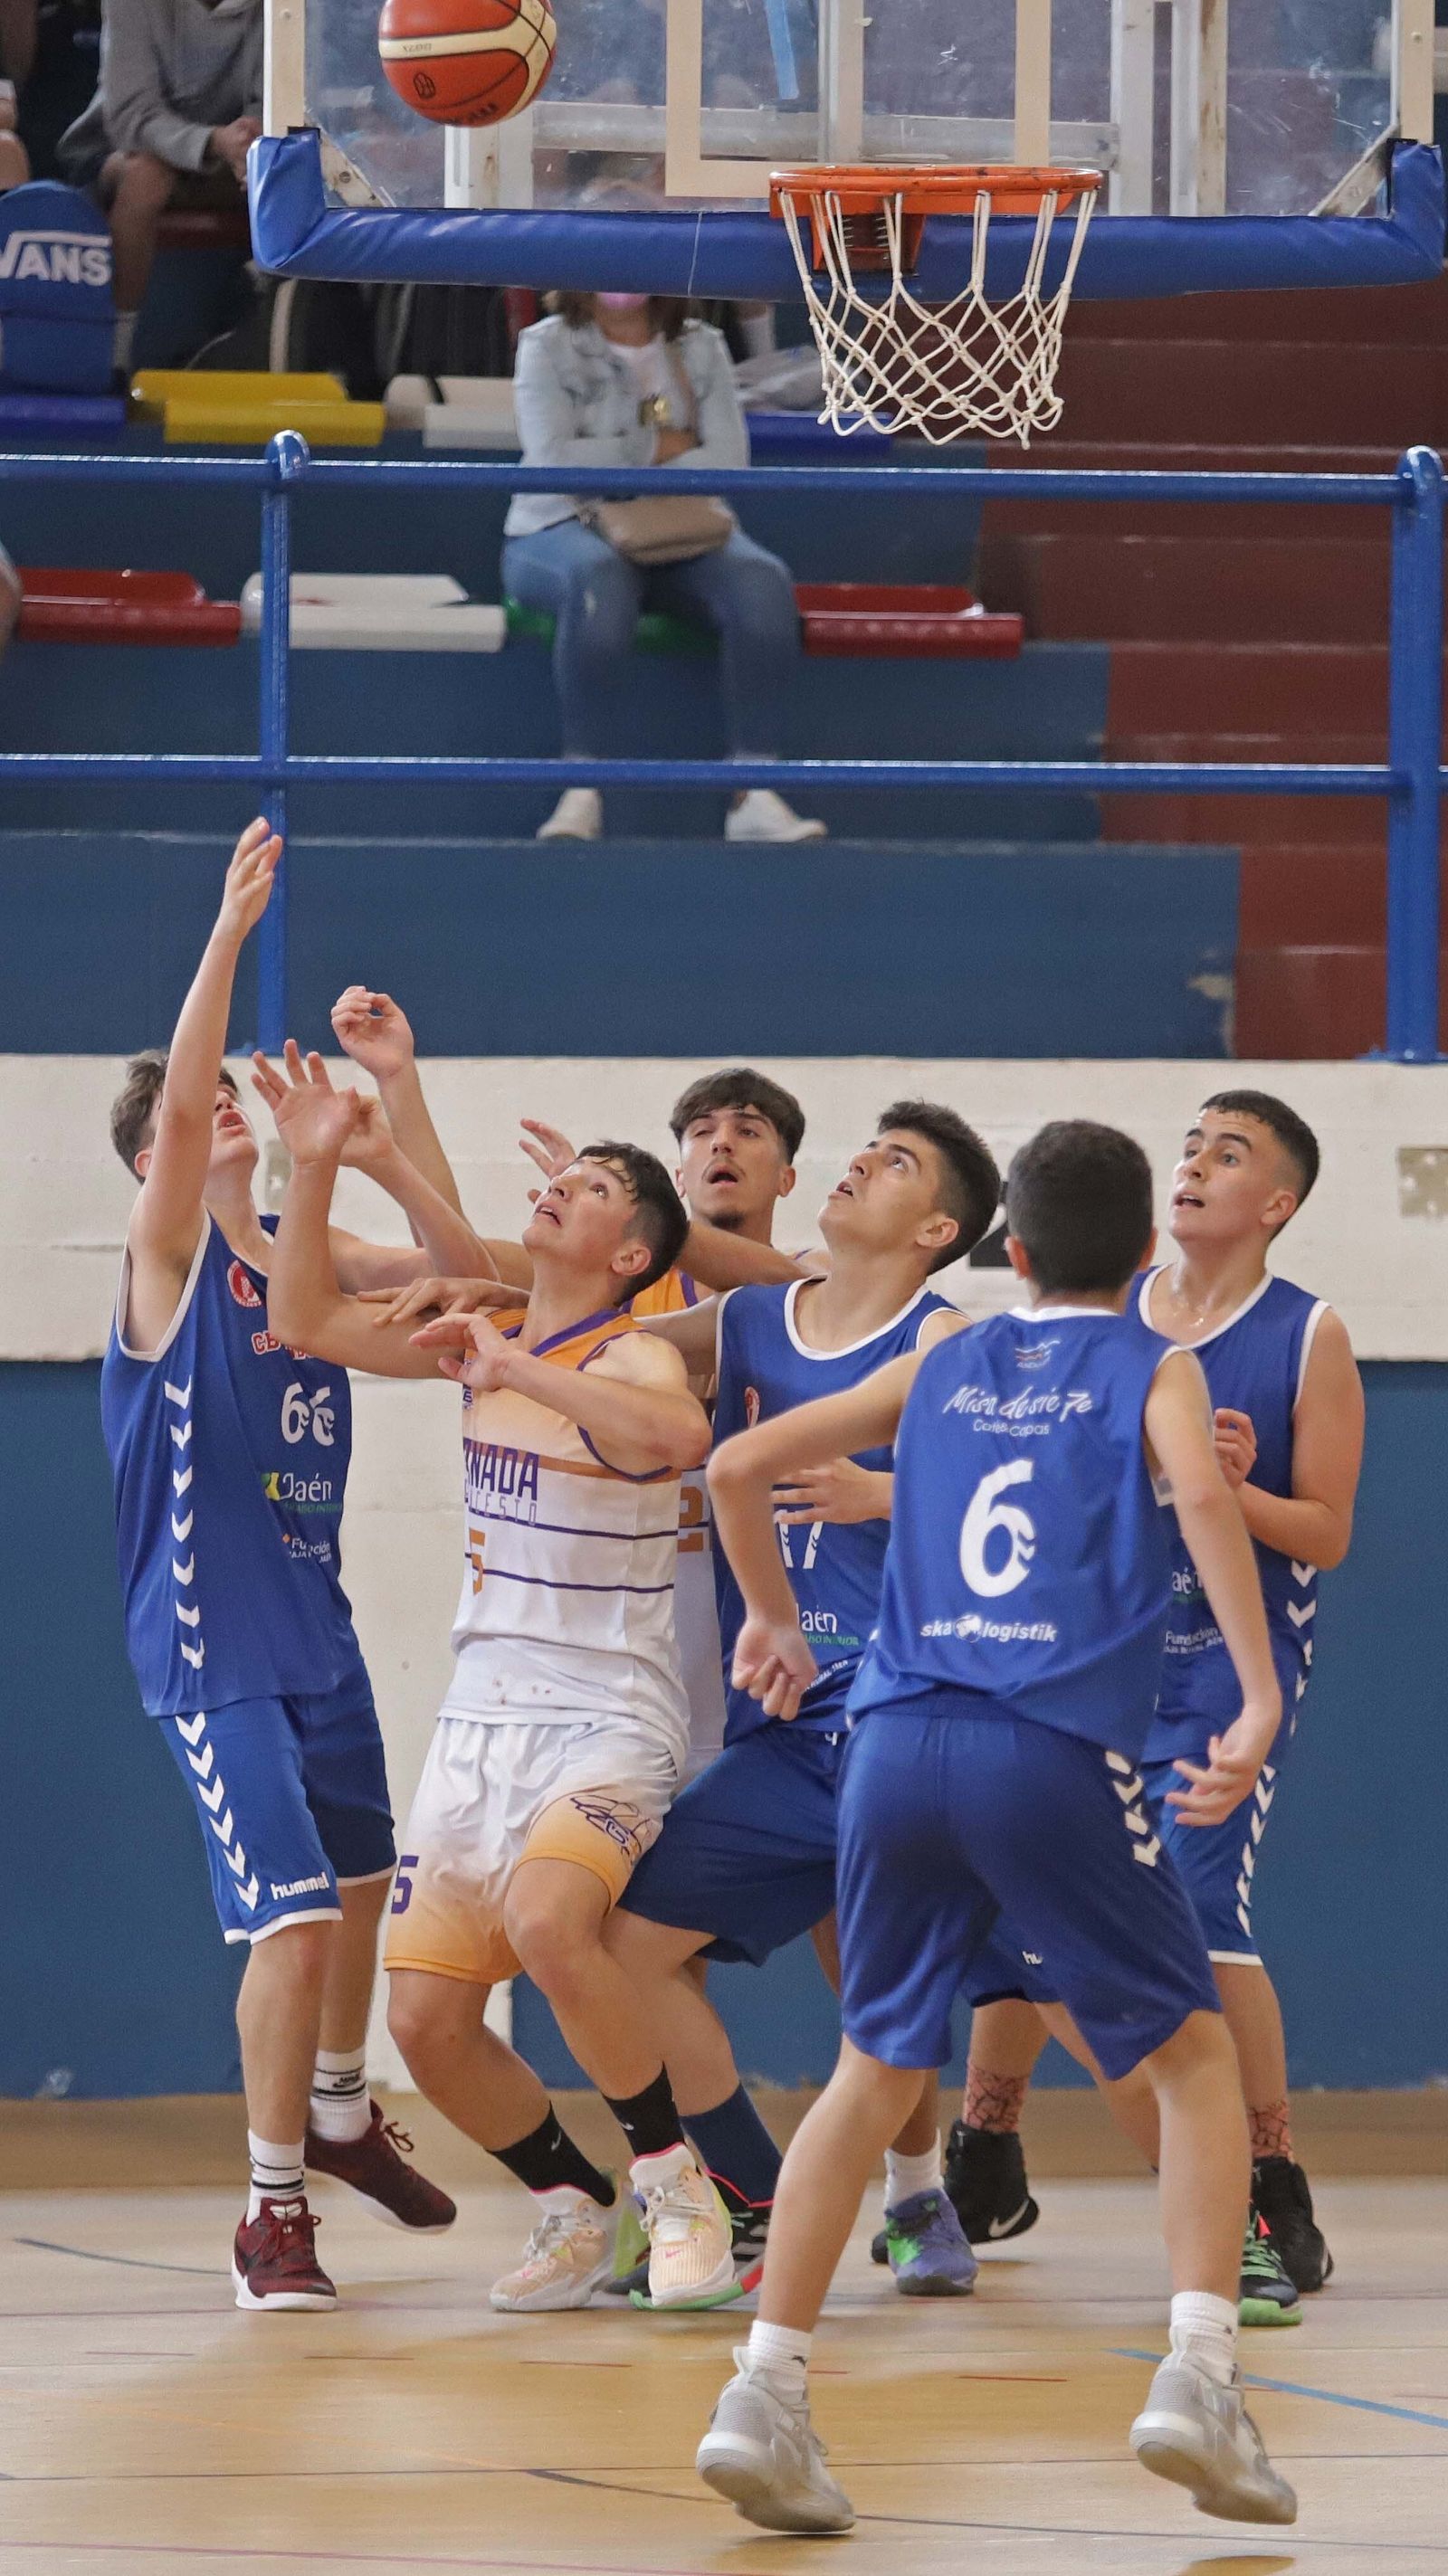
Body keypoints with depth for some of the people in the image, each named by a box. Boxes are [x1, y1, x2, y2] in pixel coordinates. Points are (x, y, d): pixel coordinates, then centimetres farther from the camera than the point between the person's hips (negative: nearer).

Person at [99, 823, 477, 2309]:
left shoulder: (297, 1255, 9)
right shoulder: (170, 1254, -9)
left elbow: (456, 1270, 9)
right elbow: (175, 1095, -23)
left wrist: (383, 1160, -8)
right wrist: (231, 928, -30)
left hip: (317, 1631, 7)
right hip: (210, 1644, -7)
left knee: (360, 1888, 20)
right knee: (293, 1918, -15)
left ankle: (338, 2116, 44)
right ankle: (272, 2215, -6)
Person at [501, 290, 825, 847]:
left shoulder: (701, 349, 12)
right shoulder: (547, 347, 4)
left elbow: (729, 464, -2)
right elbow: (553, 462, -11)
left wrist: (614, 461, -11)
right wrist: (658, 447, -5)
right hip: (565, 529, -3)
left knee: (762, 584, -29)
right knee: (600, 579, -40)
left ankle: (754, 795, -32)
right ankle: (582, 794, -38)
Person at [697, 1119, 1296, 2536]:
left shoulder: (939, 1370, 21)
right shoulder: (1153, 1372, 10)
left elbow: (739, 1465, 19)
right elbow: (1201, 1494, -12)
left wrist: (771, 1621, 35)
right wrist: (1260, 1703, -16)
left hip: (902, 1740, 3)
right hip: (1057, 1754, -3)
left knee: (873, 2073, 15)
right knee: (1194, 2057, 11)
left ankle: (764, 2397, 3)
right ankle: (1199, 2380, -4)